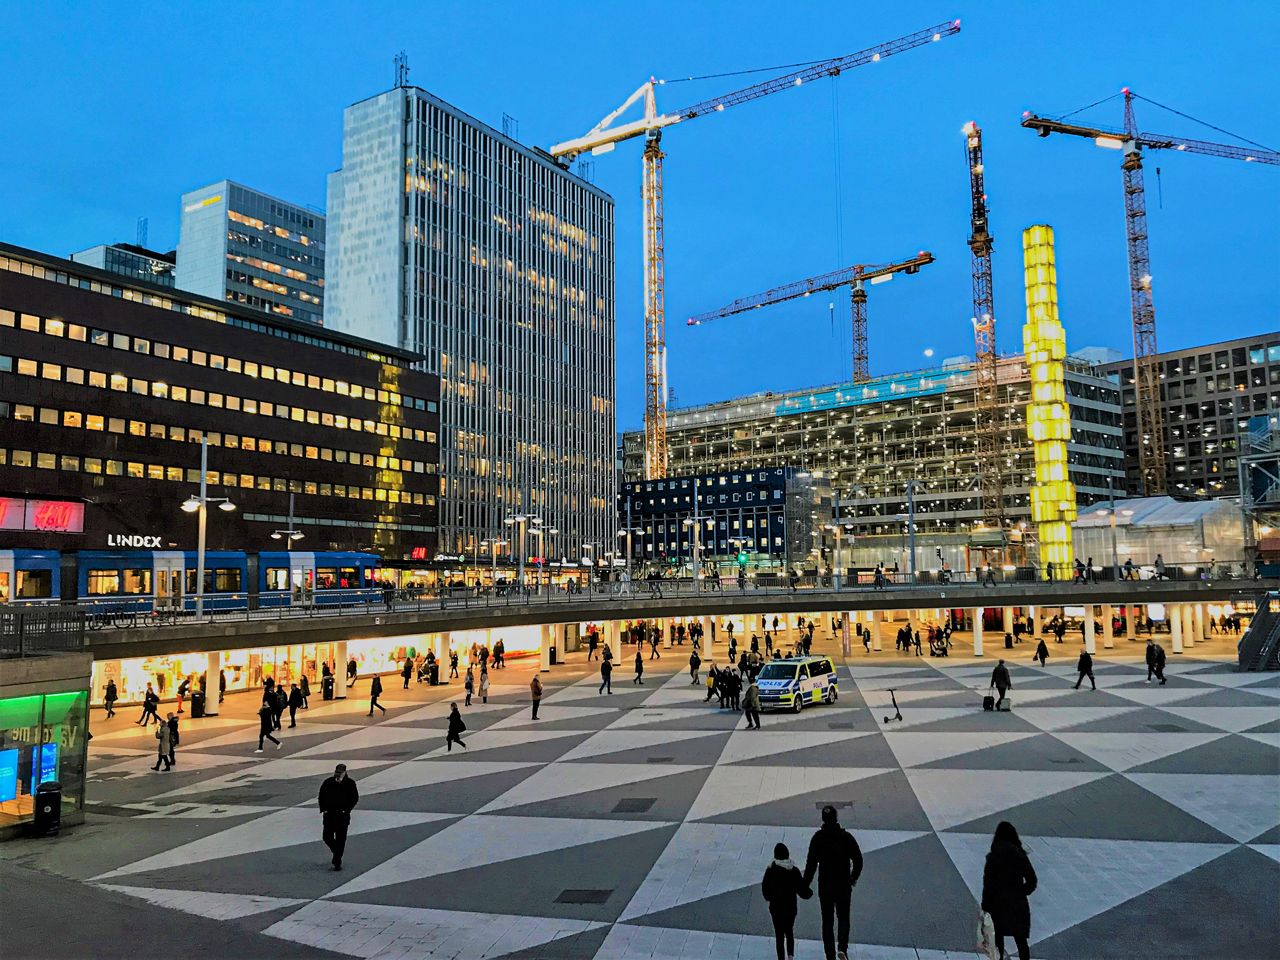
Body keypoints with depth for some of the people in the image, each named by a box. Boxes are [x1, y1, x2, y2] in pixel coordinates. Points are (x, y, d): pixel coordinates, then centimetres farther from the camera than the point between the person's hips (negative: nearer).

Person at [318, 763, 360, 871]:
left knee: (340, 839, -2)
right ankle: (337, 852, 31)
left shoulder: (350, 783, -3)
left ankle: (337, 862, 7)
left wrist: (346, 810, -10)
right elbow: (321, 797, 11)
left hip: (342, 815, -2)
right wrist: (323, 809, -2)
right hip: (329, 814, 2)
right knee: (326, 837, 3)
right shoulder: (328, 782, 2)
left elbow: (355, 798, 0)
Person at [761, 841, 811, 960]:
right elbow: (802, 890, -6)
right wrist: (809, 892, 15)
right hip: (791, 906, 2)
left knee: (779, 934, 9)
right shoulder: (794, 870, -10)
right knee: (789, 931, 22)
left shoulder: (770, 870, -13)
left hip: (776, 907, -2)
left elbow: (765, 889, -5)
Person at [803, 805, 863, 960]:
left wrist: (805, 885, -3)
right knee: (843, 919, 16)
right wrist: (854, 878, 15)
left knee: (827, 921, 12)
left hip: (825, 886, -1)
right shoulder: (846, 836, -7)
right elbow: (858, 860, -3)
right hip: (844, 886, 1)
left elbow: (811, 863, -12)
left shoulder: (818, 838, -10)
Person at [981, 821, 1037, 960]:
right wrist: (1022, 892, 12)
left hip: (998, 903, -1)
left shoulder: (993, 856, -13)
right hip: (1018, 903, 2)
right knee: (1021, 939, 11)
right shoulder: (1020, 855, -7)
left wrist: (985, 906, -5)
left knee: (998, 938, 15)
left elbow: (987, 883, -12)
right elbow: (1032, 880, -4)